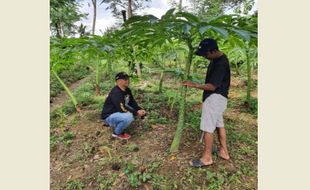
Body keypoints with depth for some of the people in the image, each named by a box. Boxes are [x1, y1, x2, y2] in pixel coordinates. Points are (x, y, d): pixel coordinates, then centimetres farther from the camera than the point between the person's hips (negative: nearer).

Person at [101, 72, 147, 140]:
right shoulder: (116, 92, -26)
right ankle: (117, 133, -4)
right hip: (109, 116, -9)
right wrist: (136, 113, -25)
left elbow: (132, 102, 8)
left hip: (118, 112, 9)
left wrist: (140, 110, -8)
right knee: (129, 117, -31)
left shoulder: (127, 90, 1)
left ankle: (117, 125, 11)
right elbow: (122, 108, -31)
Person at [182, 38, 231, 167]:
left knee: (207, 128, -5)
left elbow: (212, 86, -24)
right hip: (217, 97, 11)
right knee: (219, 124, 18)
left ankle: (207, 158, 8)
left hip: (215, 97, -11)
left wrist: (193, 85, -20)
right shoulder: (217, 59, 9)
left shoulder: (220, 63, -22)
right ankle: (223, 151, 33)